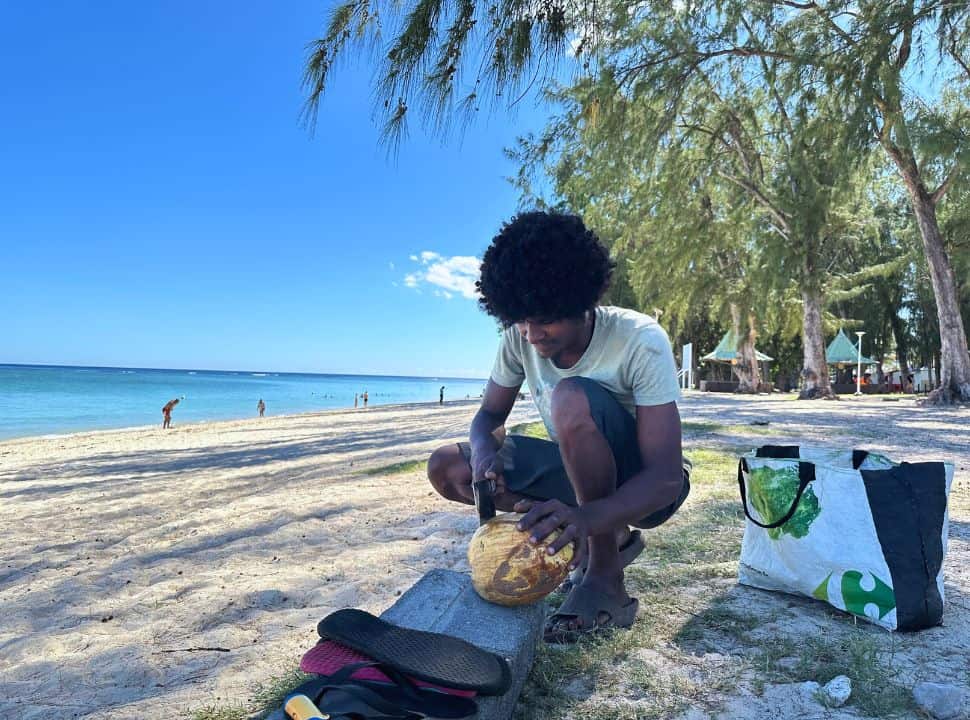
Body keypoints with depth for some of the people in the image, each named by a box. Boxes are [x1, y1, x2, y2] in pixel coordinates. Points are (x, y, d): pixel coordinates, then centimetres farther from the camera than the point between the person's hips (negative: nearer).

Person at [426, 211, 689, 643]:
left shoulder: (641, 341, -27)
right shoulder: (520, 338, -12)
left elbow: (666, 477, -32)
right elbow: (490, 415, -1)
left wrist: (587, 516, -50)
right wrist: (483, 448, -26)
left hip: (643, 488, -6)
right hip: (579, 474, 6)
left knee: (573, 398, -35)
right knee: (446, 469, -7)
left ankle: (605, 579, -18)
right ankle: (608, 537, 0)